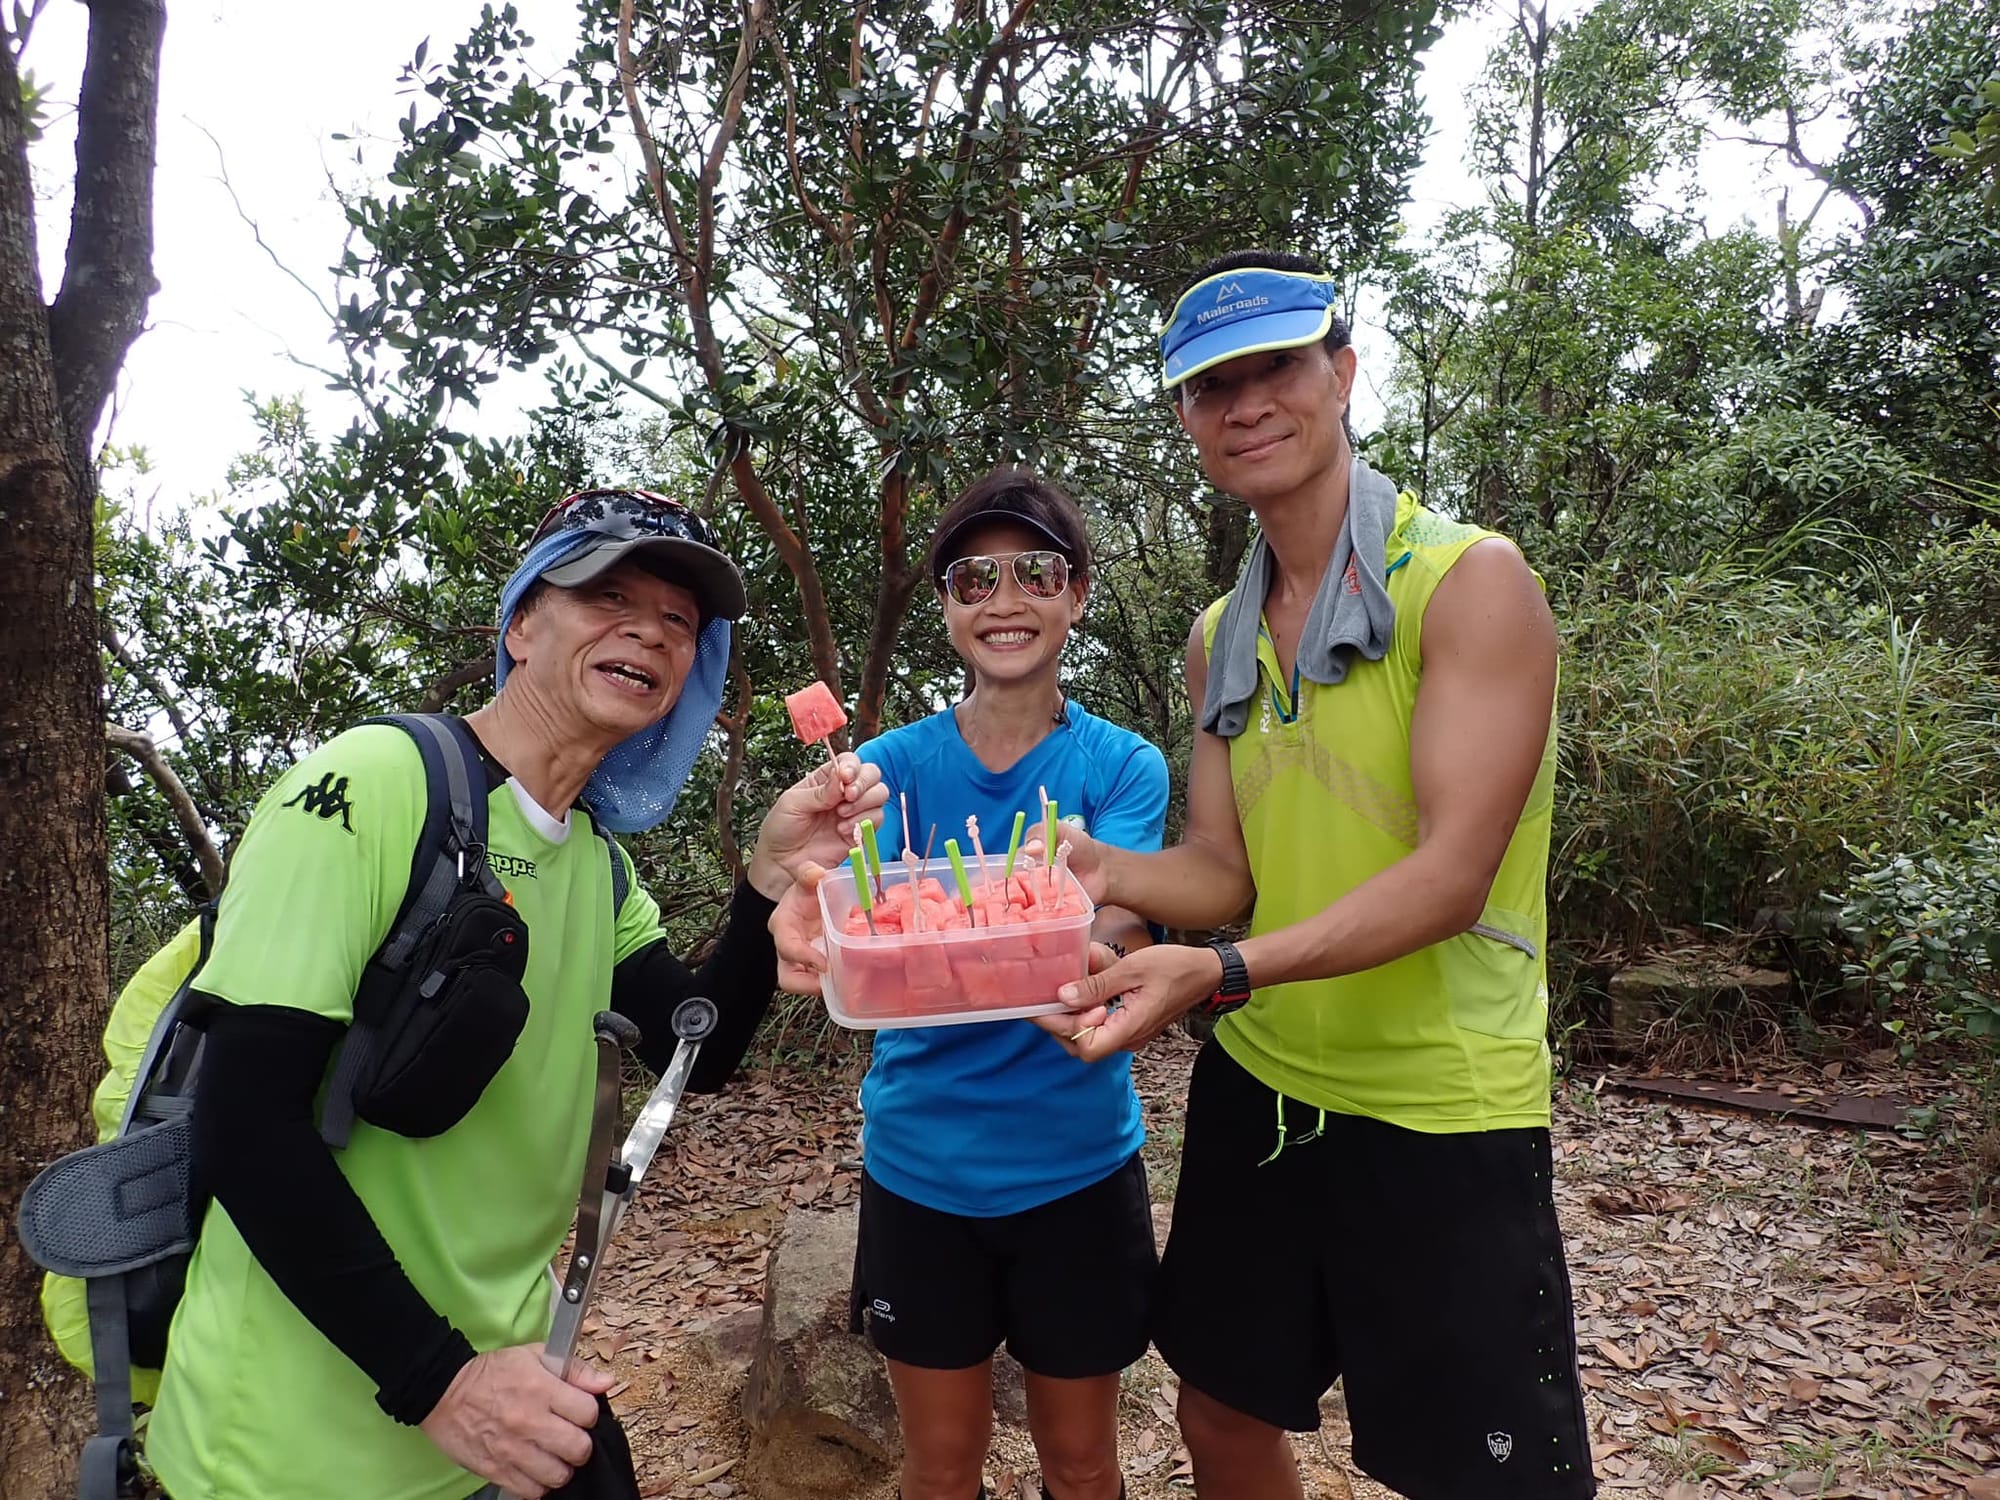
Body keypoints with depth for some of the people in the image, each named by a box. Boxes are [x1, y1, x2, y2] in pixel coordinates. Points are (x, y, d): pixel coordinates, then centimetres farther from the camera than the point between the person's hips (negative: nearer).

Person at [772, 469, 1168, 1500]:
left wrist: (1093, 951, -46)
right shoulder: (896, 765, -4)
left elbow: (1118, 931, -22)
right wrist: (815, 931, -42)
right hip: (922, 1161, 1)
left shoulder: (1122, 768, -6)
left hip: (1075, 1163, 0)